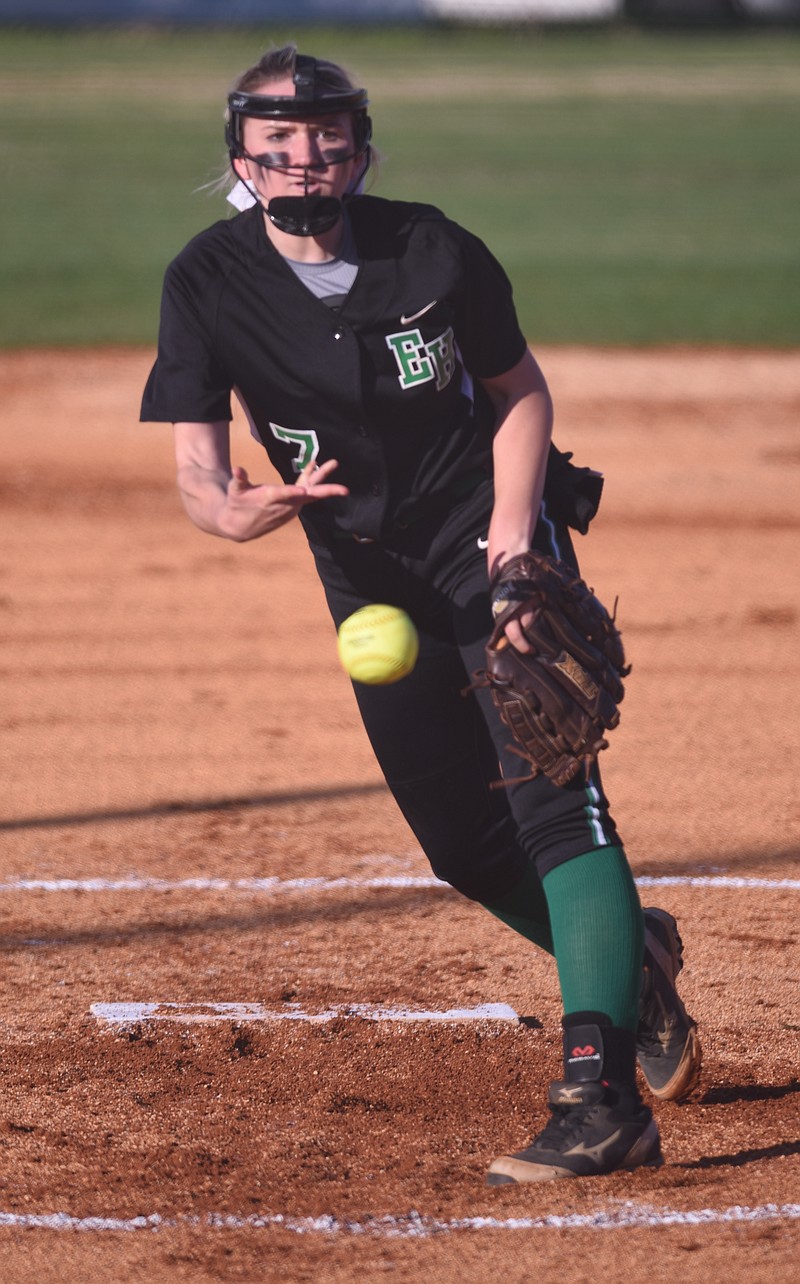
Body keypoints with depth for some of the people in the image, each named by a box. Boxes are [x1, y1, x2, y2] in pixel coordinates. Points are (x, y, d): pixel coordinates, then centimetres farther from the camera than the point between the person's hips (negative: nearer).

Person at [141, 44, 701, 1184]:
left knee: (552, 793, -20)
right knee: (463, 838, 8)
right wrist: (236, 512, -38)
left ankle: (601, 1096, -28)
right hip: (369, 577, 3)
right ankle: (631, 957, 37)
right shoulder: (210, 282, -11)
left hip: (494, 543, -3)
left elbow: (521, 389, 0)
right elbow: (195, 469, -13)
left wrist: (514, 522, -16)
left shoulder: (434, 251, -13)